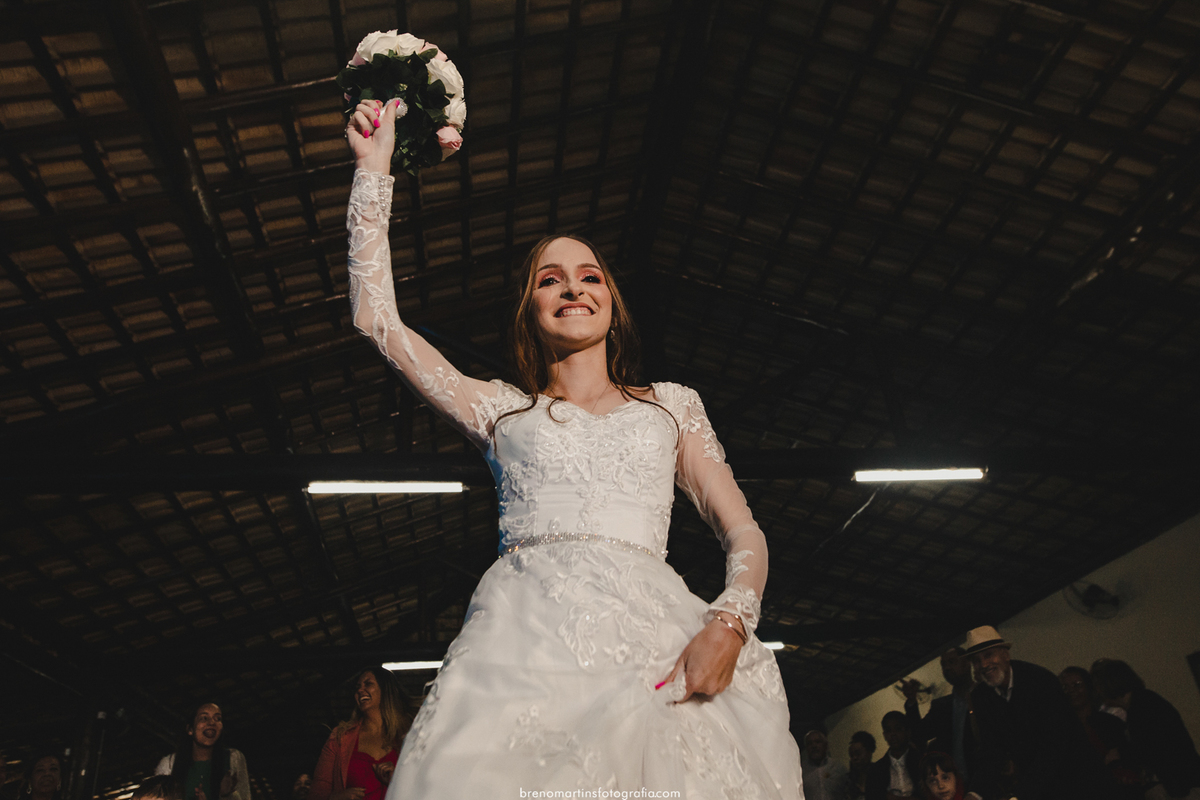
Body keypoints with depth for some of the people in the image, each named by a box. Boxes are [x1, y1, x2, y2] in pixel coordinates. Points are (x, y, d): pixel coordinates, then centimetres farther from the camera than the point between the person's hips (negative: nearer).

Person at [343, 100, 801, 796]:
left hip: (654, 642, 1)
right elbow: (377, 317, 15)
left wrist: (729, 623, -7)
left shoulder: (671, 405, 21)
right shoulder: (502, 410, 20)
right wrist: (375, 170, 16)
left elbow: (746, 535, 14)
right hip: (529, 638, 0)